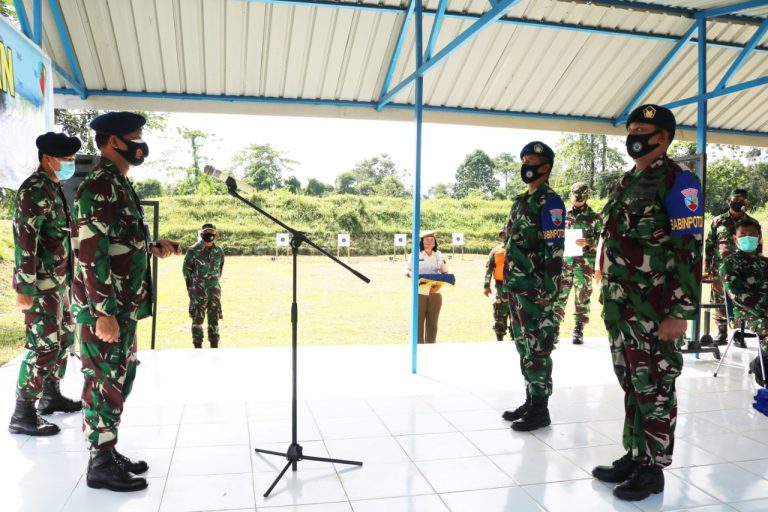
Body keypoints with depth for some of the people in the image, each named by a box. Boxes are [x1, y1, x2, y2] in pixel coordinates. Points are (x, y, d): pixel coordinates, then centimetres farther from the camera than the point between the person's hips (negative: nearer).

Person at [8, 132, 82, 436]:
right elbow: (25, 240, -21)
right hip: (41, 285, -10)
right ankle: (22, 415, 3)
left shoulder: (53, 188, 13)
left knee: (64, 337, 17)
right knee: (44, 346, -6)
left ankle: (51, 396, 31)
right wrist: (25, 288, -23)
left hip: (57, 282, 10)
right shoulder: (35, 190, -16)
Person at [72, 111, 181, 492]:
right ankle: (100, 463, 12)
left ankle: (109, 451, 28)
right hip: (104, 307, -10)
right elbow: (90, 253, -22)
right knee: (105, 382, 0)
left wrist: (153, 247, 9)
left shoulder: (120, 185, 15)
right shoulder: (98, 186, -16)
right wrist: (103, 312, -24)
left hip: (124, 306, 10)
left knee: (120, 379, 16)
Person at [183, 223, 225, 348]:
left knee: (214, 319, 8)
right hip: (199, 291, -4)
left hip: (214, 291, 4)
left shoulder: (219, 251, 5)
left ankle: (214, 345, 16)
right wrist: (190, 287, 1)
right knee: (198, 319, 0)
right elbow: (186, 269, 1)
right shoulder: (193, 251, -6)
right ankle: (197, 345, 6)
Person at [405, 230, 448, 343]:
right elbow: (407, 271, 6)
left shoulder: (439, 255, 8)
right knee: (418, 322, -2)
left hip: (435, 293, 3)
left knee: (432, 323, 7)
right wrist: (411, 274, -17)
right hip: (419, 293, -2)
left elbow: (445, 273, 11)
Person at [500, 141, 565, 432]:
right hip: (516, 289, 9)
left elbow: (555, 251, -16)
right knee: (523, 347, 14)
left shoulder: (549, 202, -10)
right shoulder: (520, 202, 18)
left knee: (538, 349, -3)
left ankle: (540, 410, 6)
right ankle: (530, 401, 25)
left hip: (536, 290, -9)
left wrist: (548, 291, -20)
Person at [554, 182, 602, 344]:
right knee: (559, 295, -1)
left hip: (584, 263, -2)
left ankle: (578, 331, 7)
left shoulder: (594, 217, 5)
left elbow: (601, 239, 1)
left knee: (582, 297, 0)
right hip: (564, 261, 2)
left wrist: (588, 242, -18)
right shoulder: (564, 215, 14)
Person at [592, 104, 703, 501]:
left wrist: (679, 314, -19)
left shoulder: (677, 182, -9)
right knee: (631, 386, 15)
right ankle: (633, 456, 27)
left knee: (654, 390, 2)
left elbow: (690, 251, -15)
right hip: (619, 308, 8)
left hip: (654, 311, -8)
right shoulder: (624, 184, 16)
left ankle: (652, 469, 15)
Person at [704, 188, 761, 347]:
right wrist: (707, 267, 1)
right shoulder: (718, 221, 6)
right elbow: (708, 245, 7)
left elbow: (758, 248, 11)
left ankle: (739, 334, 12)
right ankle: (722, 333, 14)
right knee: (720, 302, 4)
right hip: (720, 270, 0)